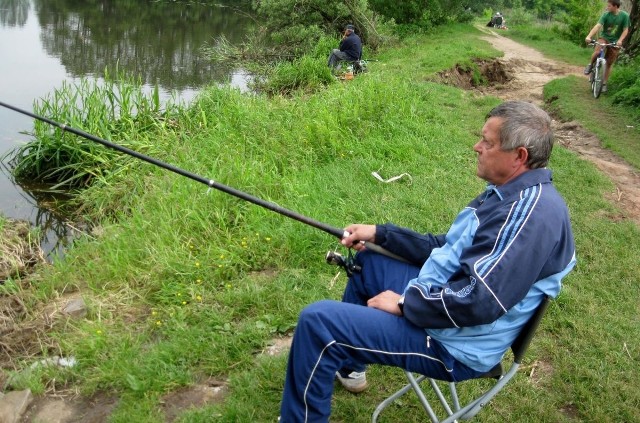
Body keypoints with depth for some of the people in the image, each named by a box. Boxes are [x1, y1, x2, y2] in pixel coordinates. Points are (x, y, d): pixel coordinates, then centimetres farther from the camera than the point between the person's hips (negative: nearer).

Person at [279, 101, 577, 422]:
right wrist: (379, 234, 9)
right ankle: (348, 365, 40)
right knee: (365, 262, 27)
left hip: (453, 344, -11)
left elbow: (479, 302, -32)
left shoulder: (532, 211, -26)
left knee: (318, 321, -18)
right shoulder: (511, 193, 7)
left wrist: (404, 303, -19)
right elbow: (448, 249, 15)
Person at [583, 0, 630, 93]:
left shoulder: (624, 15, -12)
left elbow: (625, 30, -9)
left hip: (615, 42, 0)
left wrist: (620, 40, -26)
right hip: (604, 37, 0)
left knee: (609, 64, 4)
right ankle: (591, 65, -1)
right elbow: (597, 26, -23)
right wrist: (589, 36, -39)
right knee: (597, 52, -32)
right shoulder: (606, 15, -12)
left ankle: (604, 83, 17)